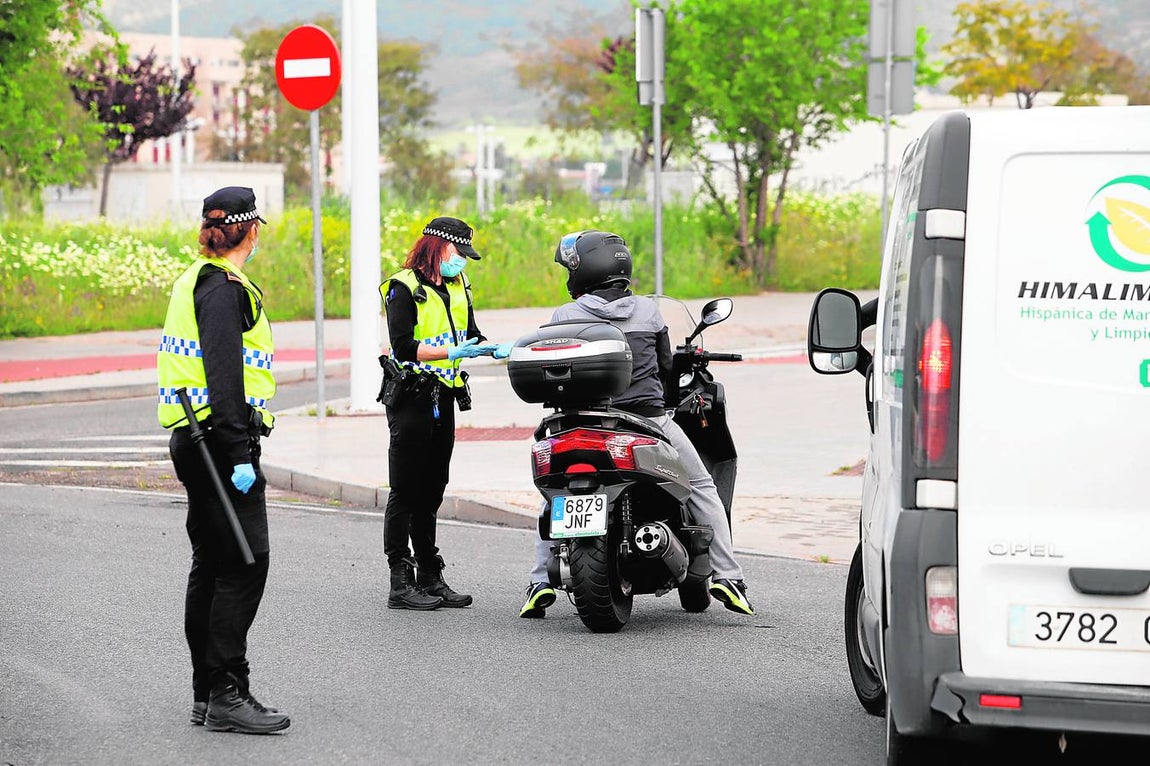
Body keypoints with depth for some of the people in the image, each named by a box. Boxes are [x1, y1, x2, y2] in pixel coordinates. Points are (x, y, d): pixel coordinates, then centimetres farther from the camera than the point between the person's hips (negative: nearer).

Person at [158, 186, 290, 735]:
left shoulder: (197, 280, 17)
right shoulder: (225, 288, -14)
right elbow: (223, 376, -21)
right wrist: (240, 456, -23)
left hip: (193, 438, 11)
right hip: (221, 437, -11)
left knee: (211, 563, 13)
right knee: (245, 562, -10)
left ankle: (206, 692, 17)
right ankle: (227, 694, -12)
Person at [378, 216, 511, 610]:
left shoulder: (457, 287, 16)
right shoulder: (403, 287, -9)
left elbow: (469, 336, 20)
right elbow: (403, 345, -19)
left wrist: (497, 350, 0)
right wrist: (452, 352, -25)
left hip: (443, 399, 8)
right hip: (411, 397, -8)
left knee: (431, 493, 13)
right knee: (405, 493, -6)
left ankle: (430, 578, 18)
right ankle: (400, 585, -5)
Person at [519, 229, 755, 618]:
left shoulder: (566, 316, -5)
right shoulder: (647, 310, 1)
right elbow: (665, 365, 11)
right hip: (648, 418, 0)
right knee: (701, 487, 15)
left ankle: (540, 582, 9)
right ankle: (727, 575, 7)